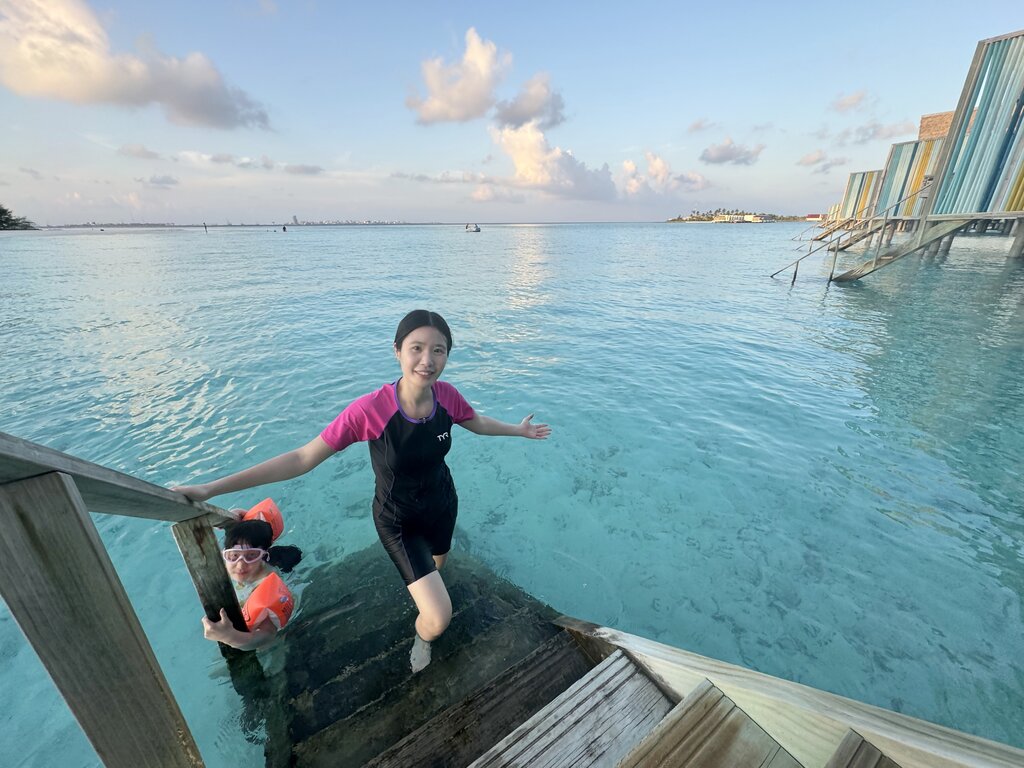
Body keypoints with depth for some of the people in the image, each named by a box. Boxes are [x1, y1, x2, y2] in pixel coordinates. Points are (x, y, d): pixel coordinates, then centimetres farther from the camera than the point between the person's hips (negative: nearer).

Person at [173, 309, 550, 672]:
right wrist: (210, 489, -24)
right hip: (398, 521, -4)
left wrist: (518, 430, 13)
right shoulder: (370, 410, -34)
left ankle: (421, 589, 72)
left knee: (436, 565, 33)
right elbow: (302, 458, -25)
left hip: (442, 504, 4)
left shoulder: (447, 395, -22)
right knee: (439, 620, -10)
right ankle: (422, 637, 30)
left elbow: (477, 422, 1)